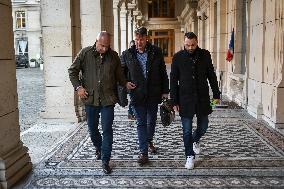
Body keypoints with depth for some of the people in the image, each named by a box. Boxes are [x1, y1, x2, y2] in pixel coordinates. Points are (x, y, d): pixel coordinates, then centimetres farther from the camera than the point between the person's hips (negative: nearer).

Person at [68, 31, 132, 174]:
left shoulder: (113, 56, 1)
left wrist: (126, 84, -1)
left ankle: (105, 161, 8)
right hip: (90, 98, 1)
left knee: (107, 130, -2)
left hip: (107, 99, -1)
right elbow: (72, 71, 3)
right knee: (92, 128, 16)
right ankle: (98, 147, 45)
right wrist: (78, 87, -6)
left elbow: (119, 75, 12)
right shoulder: (85, 53, -2)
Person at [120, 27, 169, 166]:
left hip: (153, 94, 1)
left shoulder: (156, 52, 0)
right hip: (137, 95, -1)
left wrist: (165, 91, 3)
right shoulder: (127, 54, -1)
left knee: (151, 121, 16)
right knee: (141, 123, 1)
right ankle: (143, 153, 6)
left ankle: (149, 141, 43)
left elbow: (163, 73, 5)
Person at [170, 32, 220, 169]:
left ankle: (195, 140, 44)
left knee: (203, 126, 12)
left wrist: (216, 94, 6)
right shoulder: (178, 57, -5)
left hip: (202, 98, 2)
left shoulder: (205, 55, 0)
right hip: (185, 99, -2)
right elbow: (173, 80, -1)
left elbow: (211, 75, 8)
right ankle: (190, 156, 19)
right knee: (187, 130, 3)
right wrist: (174, 101, -3)